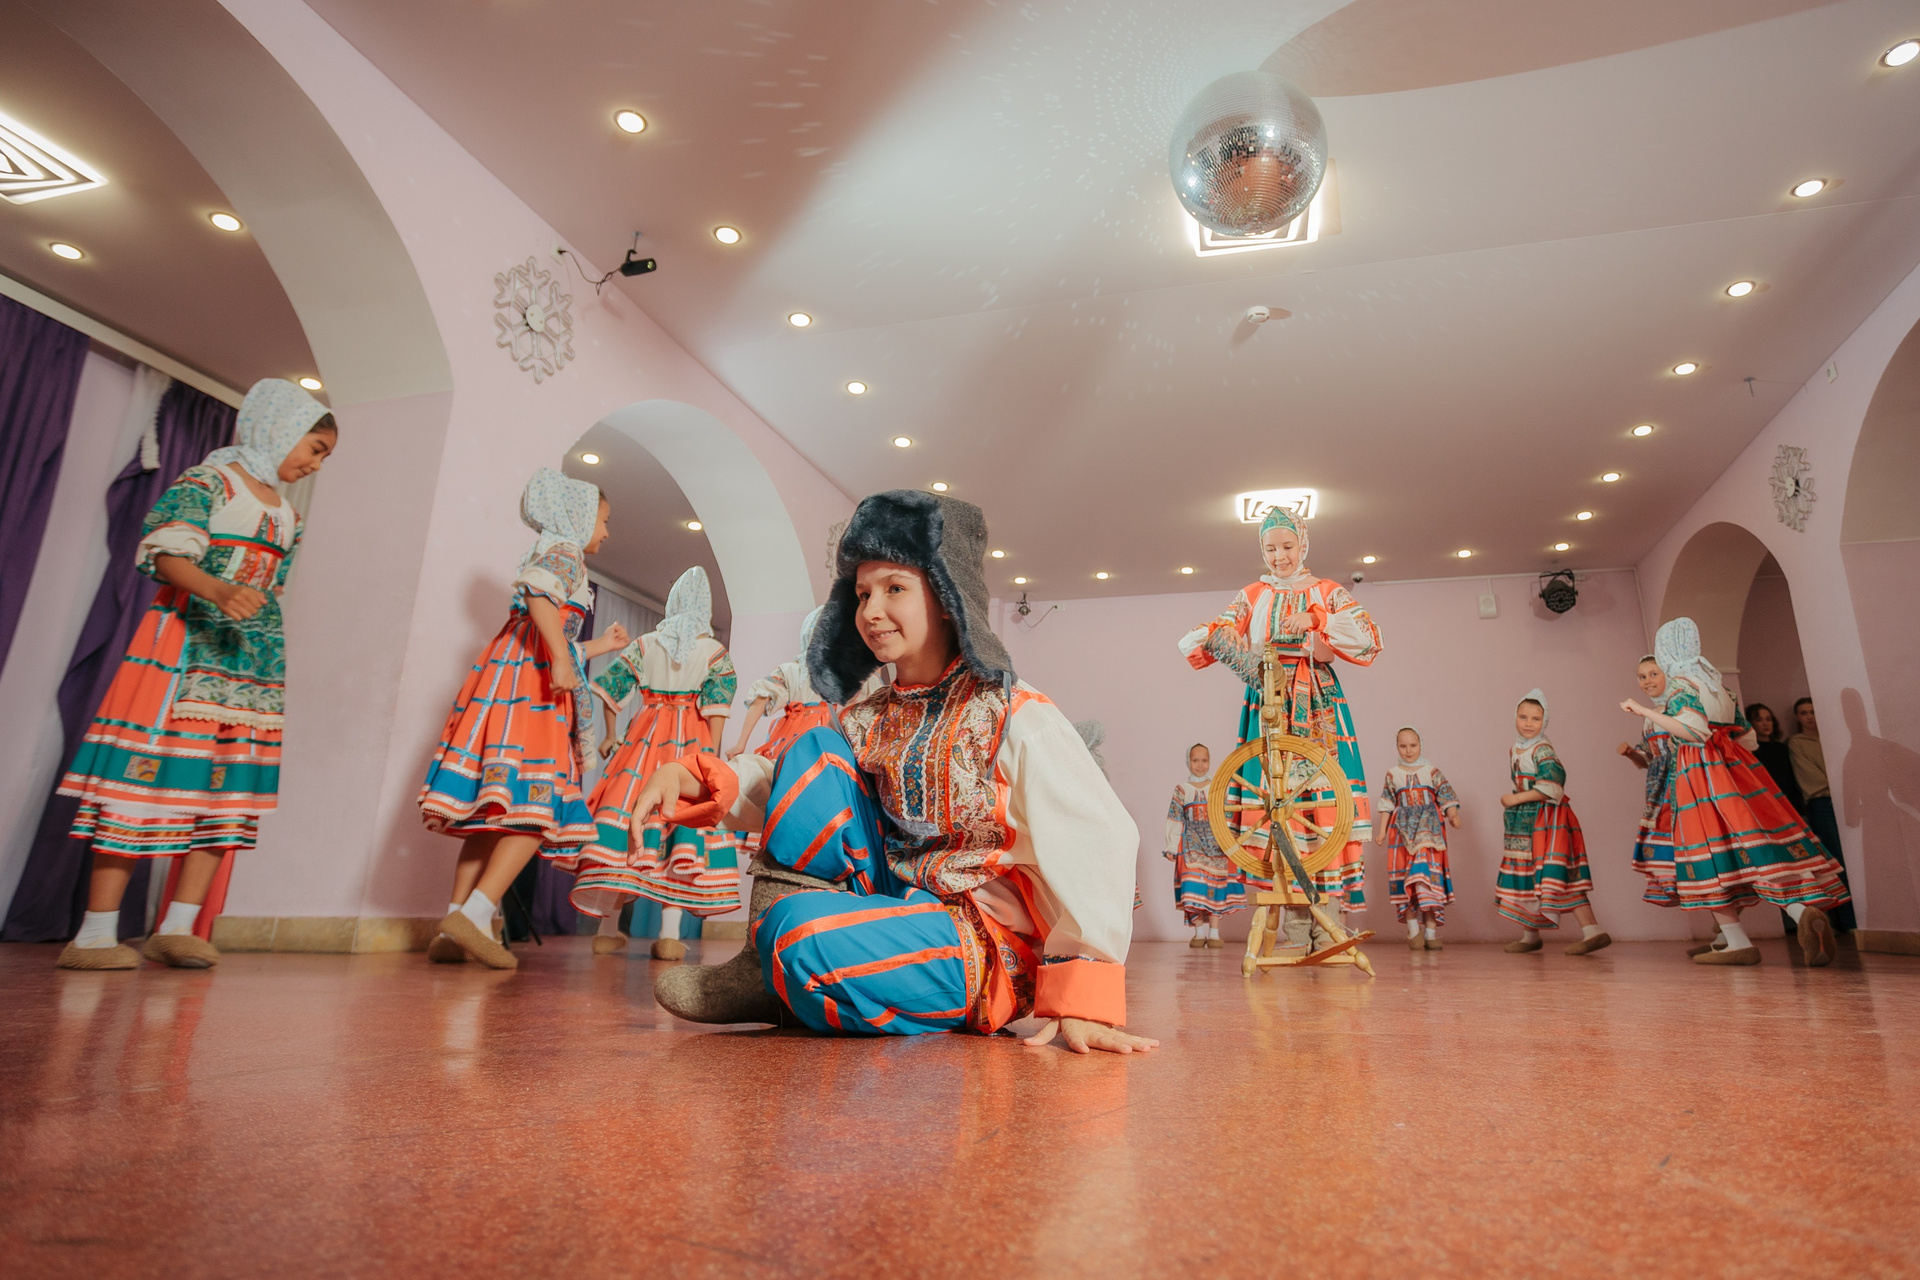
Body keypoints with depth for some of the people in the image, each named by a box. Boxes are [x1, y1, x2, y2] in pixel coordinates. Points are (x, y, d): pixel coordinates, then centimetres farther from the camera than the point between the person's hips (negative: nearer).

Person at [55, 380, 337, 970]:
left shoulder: (288, 515, 20)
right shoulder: (207, 481, -1)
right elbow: (167, 557, -13)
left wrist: (274, 666, 18)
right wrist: (221, 592, -32)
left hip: (255, 659, 7)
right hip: (186, 645, -7)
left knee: (228, 786, 1)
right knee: (149, 769, -8)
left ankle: (178, 927, 5)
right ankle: (96, 933, -2)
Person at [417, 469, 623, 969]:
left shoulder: (552, 555, 29)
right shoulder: (564, 551, 2)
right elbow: (538, 592, -21)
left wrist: (599, 646, 44)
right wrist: (561, 657, -27)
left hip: (515, 675, 9)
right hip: (529, 686, -9)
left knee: (494, 815, 5)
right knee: (537, 803, -14)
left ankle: (454, 931, 4)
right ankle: (474, 914, -21)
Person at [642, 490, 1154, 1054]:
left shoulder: (1015, 717, -12)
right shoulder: (864, 721, 9)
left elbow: (1096, 844, -20)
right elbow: (787, 793, 6)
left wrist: (1084, 1001, -26)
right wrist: (690, 776, -13)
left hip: (986, 953, -6)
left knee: (801, 929, -33)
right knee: (816, 751, -6)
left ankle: (784, 987, 3)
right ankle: (763, 967, -6)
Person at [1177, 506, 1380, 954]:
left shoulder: (1327, 592, 15)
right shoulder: (1252, 597, 18)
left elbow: (1369, 636, -1)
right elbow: (1204, 637, 7)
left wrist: (1316, 620, -14)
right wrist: (1218, 637, -17)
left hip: (1318, 703, 0)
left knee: (1323, 800, -10)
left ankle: (1327, 926, -5)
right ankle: (1296, 931, -2)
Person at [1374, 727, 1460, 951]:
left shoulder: (1432, 771, 6)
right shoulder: (1393, 775, 9)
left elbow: (1447, 797, -1)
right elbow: (1386, 805, 10)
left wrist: (1453, 815, -19)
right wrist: (1382, 831, 7)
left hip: (1430, 831, -1)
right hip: (1402, 831, 1)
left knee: (1430, 871, -9)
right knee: (1405, 876, -3)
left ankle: (1431, 931, -2)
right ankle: (1413, 928, 5)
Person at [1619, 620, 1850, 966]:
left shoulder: (1680, 684, -6)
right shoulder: (1714, 680, 17)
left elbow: (1695, 731, -21)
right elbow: (1746, 735, 20)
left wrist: (1645, 712, -19)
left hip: (1699, 774, -7)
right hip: (1734, 767, 7)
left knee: (1712, 850, -4)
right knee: (1755, 846, 3)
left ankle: (1739, 942, -6)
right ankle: (1804, 911, -19)